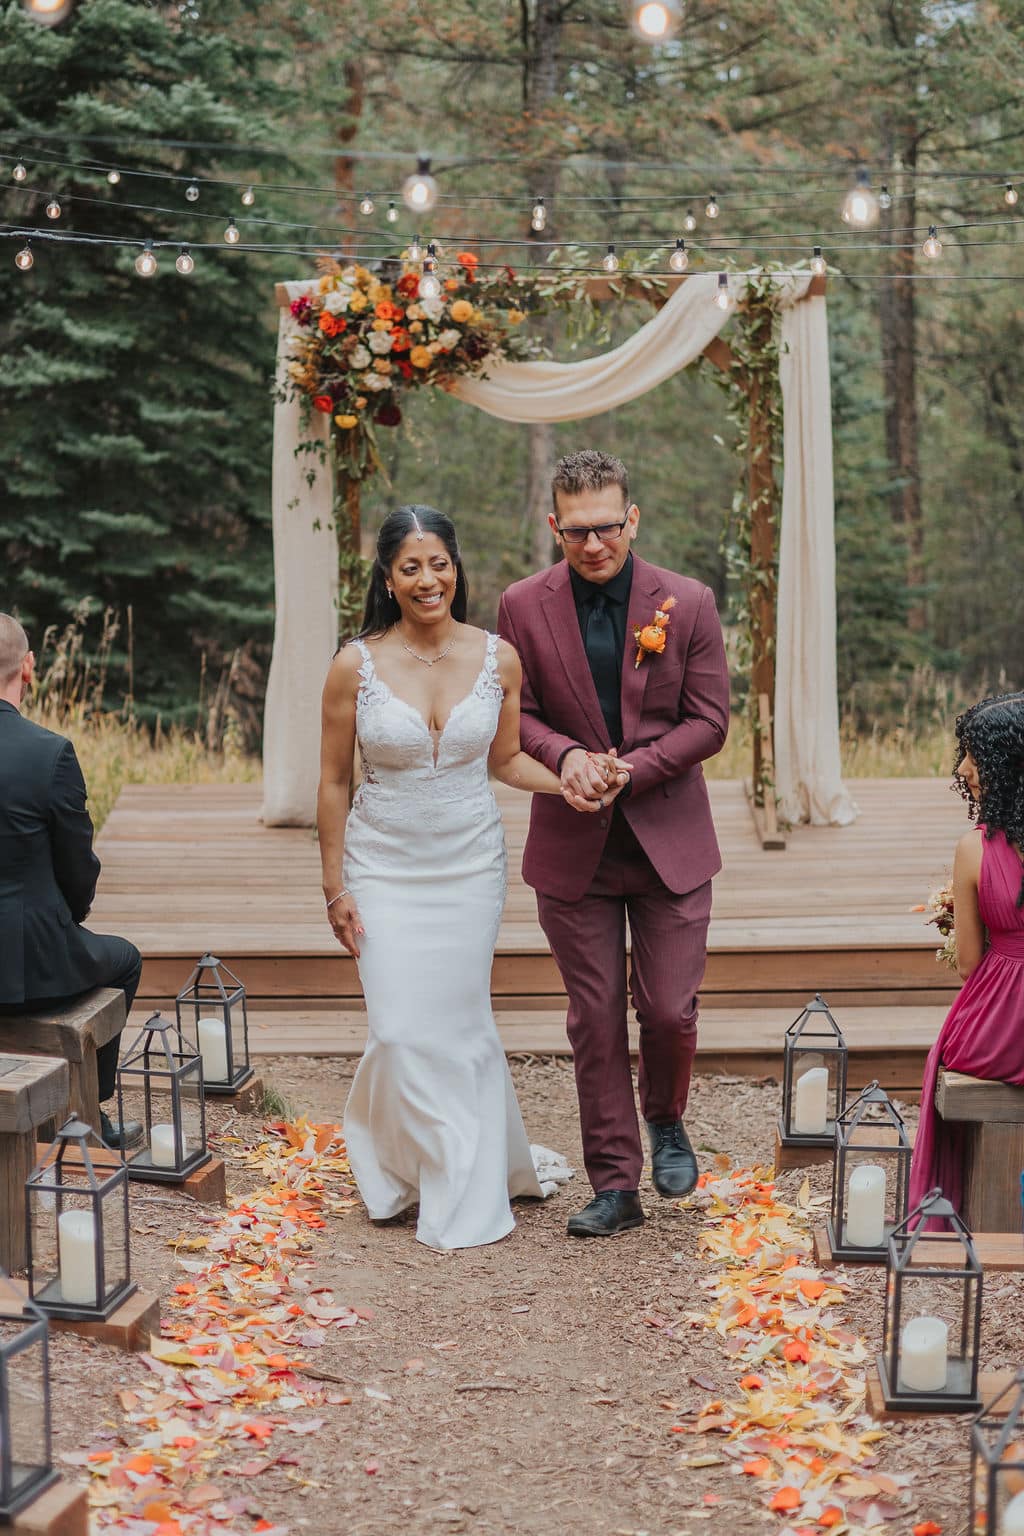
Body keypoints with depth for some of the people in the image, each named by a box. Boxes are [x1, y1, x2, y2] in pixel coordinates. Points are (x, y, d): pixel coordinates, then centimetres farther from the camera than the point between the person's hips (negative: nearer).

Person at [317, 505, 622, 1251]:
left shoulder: (498, 658, -3)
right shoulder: (356, 666, -8)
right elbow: (334, 782, 0)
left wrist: (566, 785, -9)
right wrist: (335, 886, -1)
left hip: (470, 863, 1)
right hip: (385, 867, -1)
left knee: (460, 1023, 6)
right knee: (403, 1030, -4)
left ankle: (468, 1192, 22)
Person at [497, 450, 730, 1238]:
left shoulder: (688, 603, -4)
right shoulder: (524, 606, -2)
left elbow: (710, 720, -3)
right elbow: (514, 714, 2)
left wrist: (631, 770, -15)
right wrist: (565, 756, -18)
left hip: (669, 842, 0)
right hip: (573, 847, 1)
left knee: (669, 1009, -1)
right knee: (595, 1021, 4)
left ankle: (665, 1119, 32)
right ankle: (615, 1185, 14)